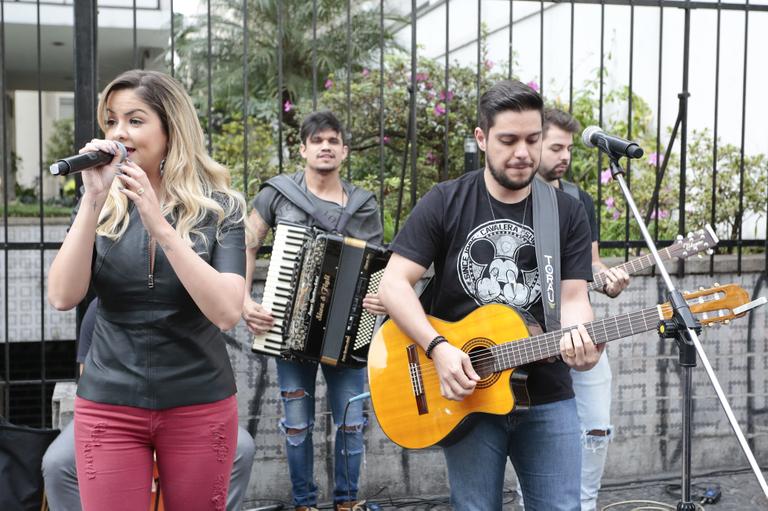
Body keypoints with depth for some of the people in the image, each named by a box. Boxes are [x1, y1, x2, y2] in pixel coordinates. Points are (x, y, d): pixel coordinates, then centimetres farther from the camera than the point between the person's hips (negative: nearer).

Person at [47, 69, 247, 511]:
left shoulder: (220, 208, -5)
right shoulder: (102, 207, 2)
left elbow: (227, 313, -18)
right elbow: (63, 297, -11)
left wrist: (161, 227, -23)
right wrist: (93, 199, -18)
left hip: (200, 406, -1)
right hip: (108, 407, 1)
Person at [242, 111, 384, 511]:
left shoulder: (365, 206, 2)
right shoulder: (278, 194, -1)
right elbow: (246, 248, 1)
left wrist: (383, 297, -15)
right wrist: (244, 299, -12)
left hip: (347, 334, 1)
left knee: (351, 423, 3)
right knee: (298, 425, 7)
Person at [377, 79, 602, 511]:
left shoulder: (568, 213, 2)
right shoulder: (445, 204, -3)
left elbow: (574, 297, -3)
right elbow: (394, 285, -7)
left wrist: (577, 338, -26)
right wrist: (438, 349, -19)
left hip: (548, 397, 2)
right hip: (467, 392, -1)